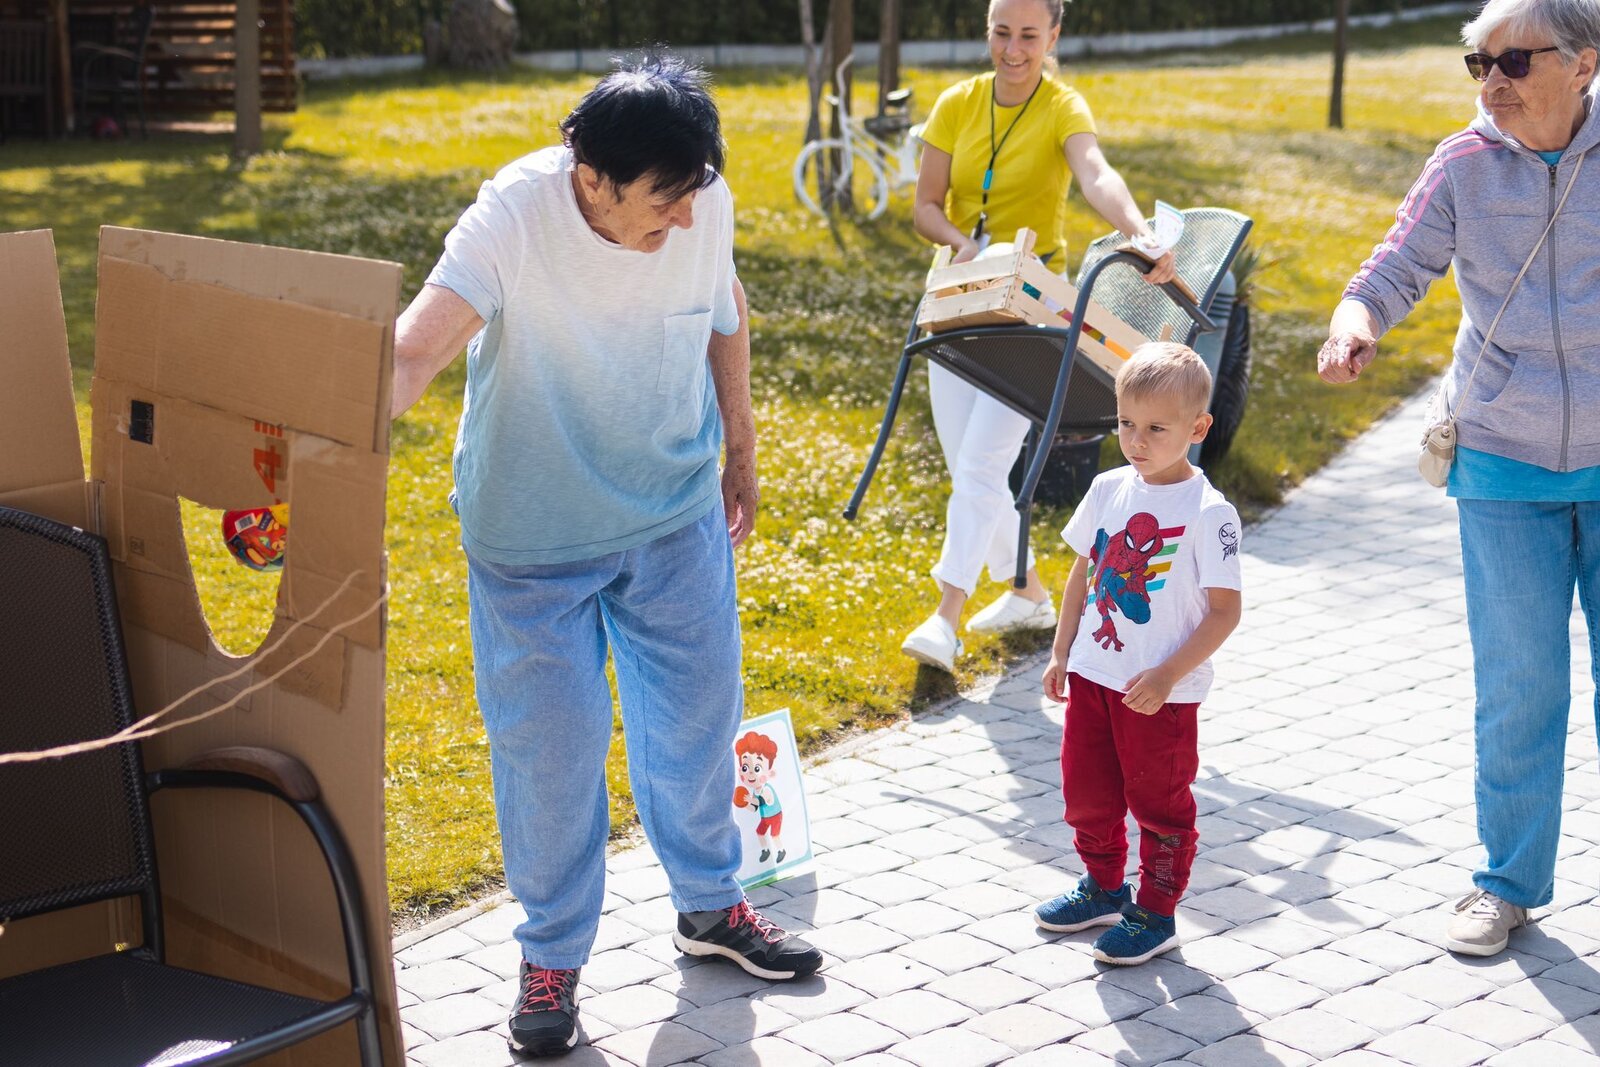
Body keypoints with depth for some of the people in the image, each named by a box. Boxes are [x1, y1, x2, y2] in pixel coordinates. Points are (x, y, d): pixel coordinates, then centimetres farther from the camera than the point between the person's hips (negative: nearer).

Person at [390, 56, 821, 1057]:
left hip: (677, 514, 4)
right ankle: (552, 957, 24)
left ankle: (711, 905, 40)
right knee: (550, 746, 2)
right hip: (534, 533, -4)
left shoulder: (706, 204, -15)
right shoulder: (515, 216, -28)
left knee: (699, 712, 16)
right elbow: (414, 351, -40)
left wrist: (741, 452, 14)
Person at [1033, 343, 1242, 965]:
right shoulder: (1109, 490, 3)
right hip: (1093, 675, 6)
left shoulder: (1208, 512, -15)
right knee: (1086, 792, 17)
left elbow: (1225, 610, -15)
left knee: (1159, 802, 7)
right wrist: (1061, 652, 11)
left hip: (1161, 694, -6)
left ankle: (1156, 913, 21)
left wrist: (1168, 675, -20)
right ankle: (1103, 888, 37)